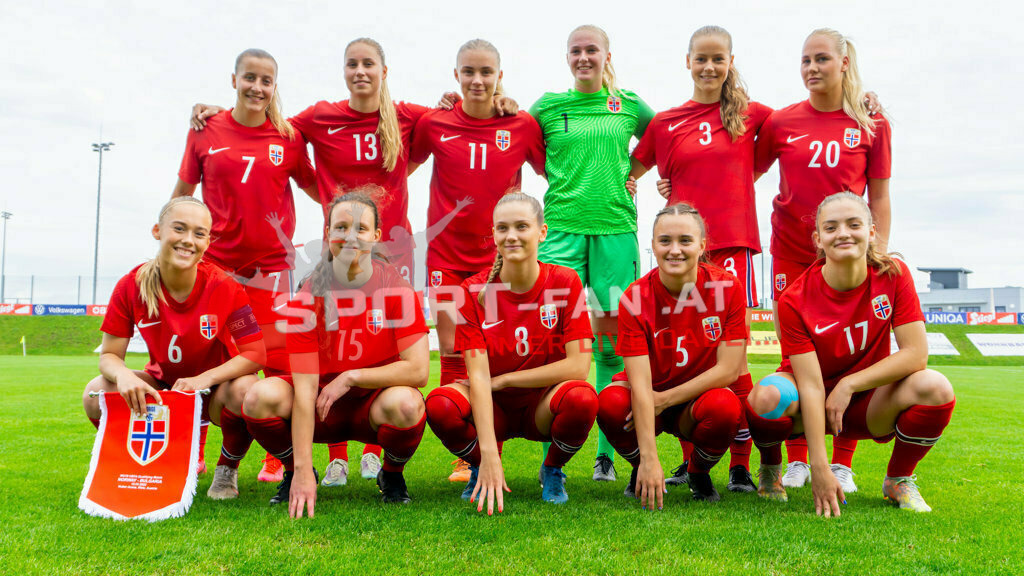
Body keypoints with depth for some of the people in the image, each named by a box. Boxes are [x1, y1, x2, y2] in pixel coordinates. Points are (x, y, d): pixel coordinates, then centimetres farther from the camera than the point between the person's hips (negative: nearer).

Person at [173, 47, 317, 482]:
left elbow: (319, 189, 10)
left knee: (279, 363, -1)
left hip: (271, 266, 0)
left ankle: (279, 458, 11)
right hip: (214, 263, 1)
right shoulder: (206, 131, 3)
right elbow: (182, 193, 11)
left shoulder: (288, 136, 3)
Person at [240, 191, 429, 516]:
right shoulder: (308, 296, -12)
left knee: (406, 403, -35)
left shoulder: (396, 289, -12)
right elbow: (304, 387, -17)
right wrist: (303, 470, -23)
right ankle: (294, 474, 6)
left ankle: (392, 476, 1)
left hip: (374, 405, -1)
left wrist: (349, 377, -19)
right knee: (262, 397, -27)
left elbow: (418, 370, -18)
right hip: (321, 409, 1)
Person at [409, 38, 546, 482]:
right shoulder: (433, 124, 2)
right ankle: (463, 457, 13)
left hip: (499, 255, -1)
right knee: (452, 354, 2)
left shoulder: (523, 126, 0)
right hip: (447, 253, 1)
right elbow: (403, 167, 17)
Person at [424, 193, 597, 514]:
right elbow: (478, 375, -19)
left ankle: (552, 471, 1)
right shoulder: (474, 292, -11)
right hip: (492, 408, 0)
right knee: (440, 403, -31)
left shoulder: (565, 282, -10)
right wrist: (488, 454, -30)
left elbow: (578, 366, -17)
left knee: (582, 397, -33)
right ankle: (481, 470, 3)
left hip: (543, 406, 0)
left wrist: (503, 380, -16)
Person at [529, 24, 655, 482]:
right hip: (562, 227, -1)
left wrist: (628, 175, 11)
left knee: (612, 335, 0)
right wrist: (562, 181, 8)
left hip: (616, 226, 1)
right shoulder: (548, 107, 9)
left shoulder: (629, 106, 11)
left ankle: (607, 454, 10)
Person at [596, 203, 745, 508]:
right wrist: (649, 459, -32)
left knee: (726, 407, -33)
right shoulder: (635, 298, -17)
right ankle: (641, 472, 3)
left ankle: (699, 472, 3)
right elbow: (640, 383, -23)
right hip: (647, 401, 0)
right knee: (610, 403, -32)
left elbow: (729, 369, -15)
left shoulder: (727, 287, -14)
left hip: (702, 399, 1)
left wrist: (663, 400, -18)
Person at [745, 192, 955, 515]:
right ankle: (770, 471, 0)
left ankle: (899, 481, 1)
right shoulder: (795, 300, -20)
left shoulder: (894, 275, -12)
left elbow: (916, 353, -16)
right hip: (809, 404, -2)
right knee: (767, 395, -36)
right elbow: (811, 386, -24)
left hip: (868, 405, 2)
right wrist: (820, 468, -30)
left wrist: (849, 384, -21)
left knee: (935, 388, -27)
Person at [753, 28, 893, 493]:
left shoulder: (872, 125, 3)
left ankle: (842, 465, 10)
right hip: (792, 254, 1)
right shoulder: (781, 122, 4)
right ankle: (796, 460, 13)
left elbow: (879, 197, 6)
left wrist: (879, 252, -1)